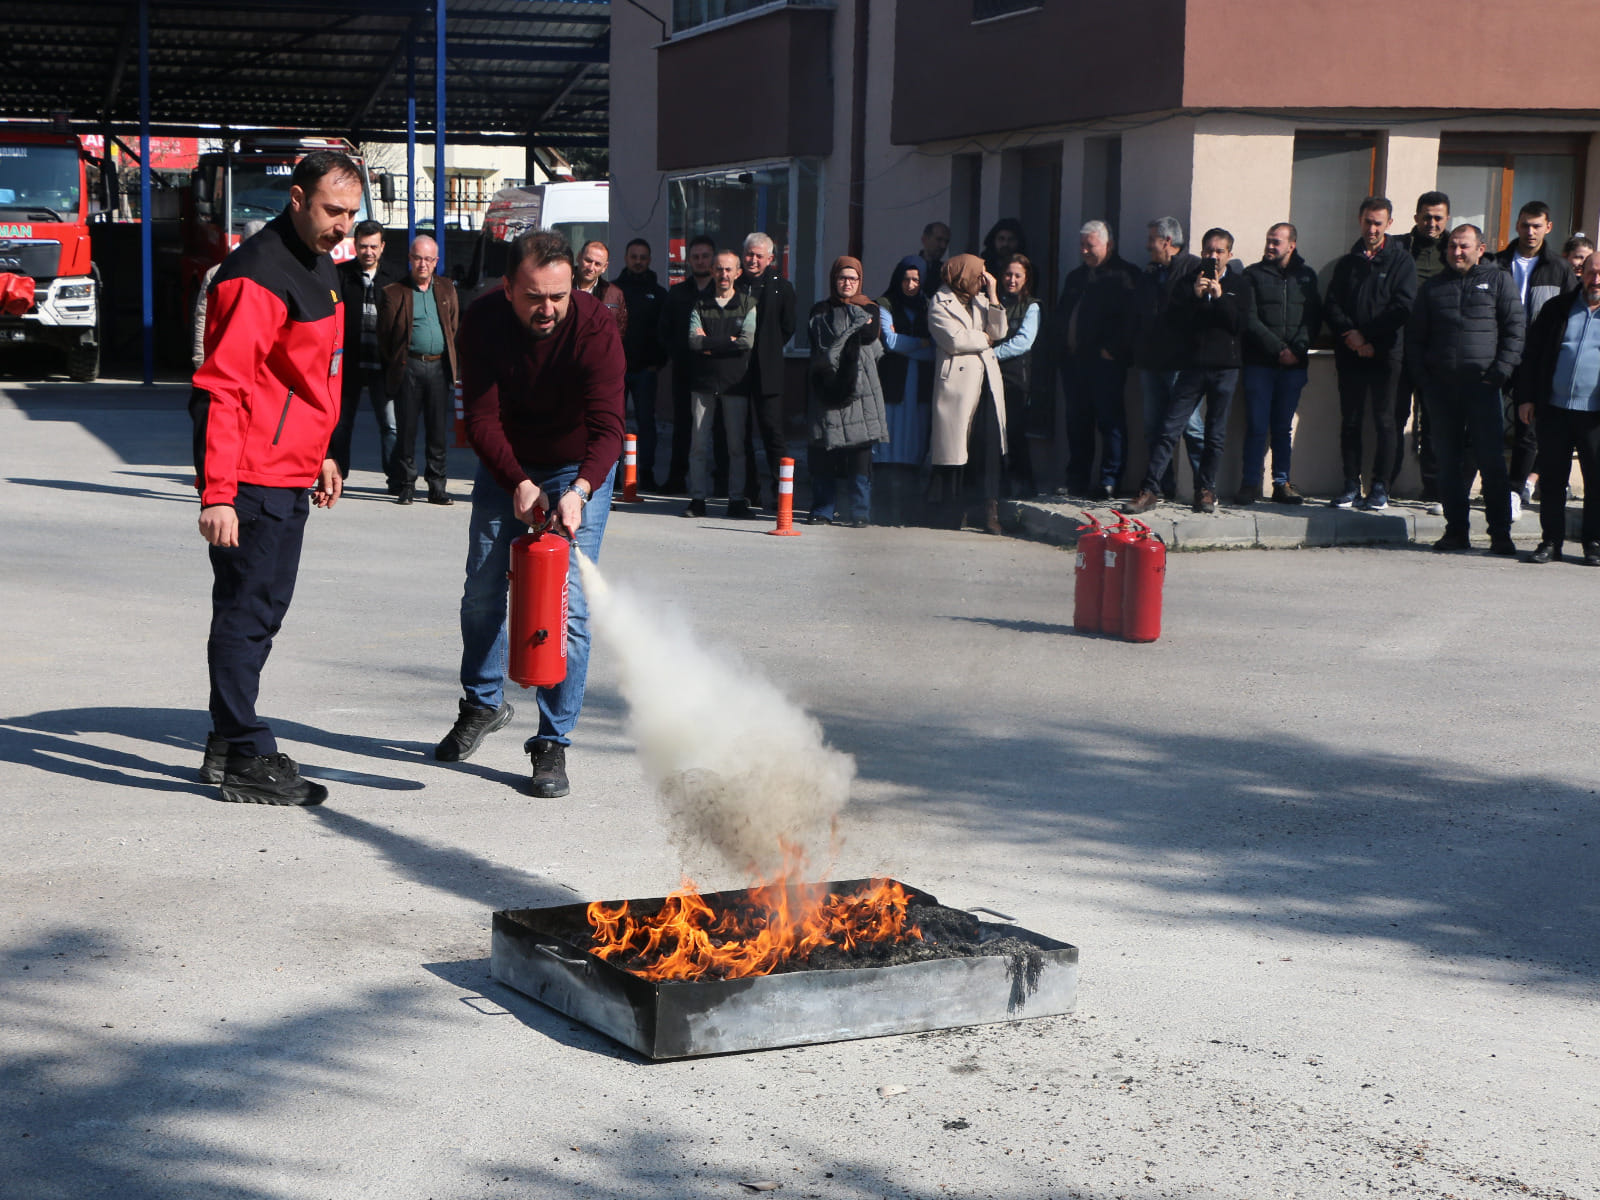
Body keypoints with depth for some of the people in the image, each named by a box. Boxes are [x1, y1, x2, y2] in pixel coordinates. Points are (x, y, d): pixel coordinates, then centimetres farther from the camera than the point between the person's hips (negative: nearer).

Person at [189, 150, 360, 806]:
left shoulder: (319, 266, 14)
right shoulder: (258, 274, -16)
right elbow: (222, 388, -20)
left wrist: (320, 454, 26)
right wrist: (217, 493, -24)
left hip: (290, 478, 10)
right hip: (253, 480, -10)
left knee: (263, 611, 16)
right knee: (246, 615, -4)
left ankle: (229, 742, 26)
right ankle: (246, 760, 2)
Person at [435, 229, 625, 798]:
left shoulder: (595, 326, -28)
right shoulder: (484, 320, -21)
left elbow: (606, 426, -33)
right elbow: (481, 417, -20)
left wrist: (579, 490, -50)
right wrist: (518, 484, -34)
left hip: (579, 469, -3)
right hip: (505, 466, 3)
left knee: (567, 605, -11)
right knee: (483, 591, 9)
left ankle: (553, 743, -1)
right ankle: (484, 703, 36)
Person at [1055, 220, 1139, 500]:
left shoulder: (1125, 275, -1)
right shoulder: (1075, 277, 22)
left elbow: (1128, 316, -11)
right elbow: (1061, 316, 25)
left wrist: (1111, 349, -16)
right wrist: (1061, 350, 11)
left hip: (1105, 362, -7)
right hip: (1073, 359, 7)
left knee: (1110, 420, -5)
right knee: (1077, 422, 9)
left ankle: (1109, 481, -3)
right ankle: (1077, 479, 15)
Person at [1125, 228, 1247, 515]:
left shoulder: (1238, 284, 8)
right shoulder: (1190, 281, 10)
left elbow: (1241, 324, -3)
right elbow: (1177, 320, 1)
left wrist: (1219, 297, -12)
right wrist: (1195, 295, -12)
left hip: (1225, 367, 0)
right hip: (1192, 365, 0)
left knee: (1216, 435, 4)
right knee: (1170, 429, -6)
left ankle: (1205, 490, 14)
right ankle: (1149, 490, -7)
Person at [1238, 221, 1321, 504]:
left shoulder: (1306, 276, 12)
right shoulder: (1254, 274, 4)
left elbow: (1313, 318, 6)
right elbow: (1250, 321, -4)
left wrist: (1297, 349, -9)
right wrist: (1278, 349, -11)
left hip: (1294, 365, 2)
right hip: (1259, 364, -2)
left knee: (1284, 428, 6)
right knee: (1257, 427, -4)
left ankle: (1282, 483, 10)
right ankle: (1250, 484, -1)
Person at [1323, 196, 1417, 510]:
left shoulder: (1401, 262, 3)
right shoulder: (1347, 263, 14)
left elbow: (1403, 307, -7)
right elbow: (1331, 306, 7)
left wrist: (1366, 335, -12)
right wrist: (1351, 336, -10)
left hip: (1386, 354, -3)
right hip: (1350, 355, 3)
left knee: (1384, 421, -1)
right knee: (1350, 421, 4)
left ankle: (1380, 488, 4)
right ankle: (1351, 485, 10)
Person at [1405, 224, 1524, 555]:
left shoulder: (1499, 281, 7)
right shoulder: (1433, 288, 15)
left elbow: (1515, 329, 2)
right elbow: (1414, 337, 17)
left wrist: (1501, 371, -8)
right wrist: (1420, 376, 3)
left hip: (1482, 385, -3)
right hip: (1440, 387, 3)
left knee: (1491, 460, -6)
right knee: (1447, 461, 5)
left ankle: (1500, 533, -2)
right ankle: (1456, 530, 11)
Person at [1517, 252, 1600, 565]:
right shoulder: (1557, 309, 11)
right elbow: (1533, 354, 12)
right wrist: (1526, 397, 4)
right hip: (1554, 411, 2)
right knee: (1552, 480, 7)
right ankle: (1550, 541, 15)